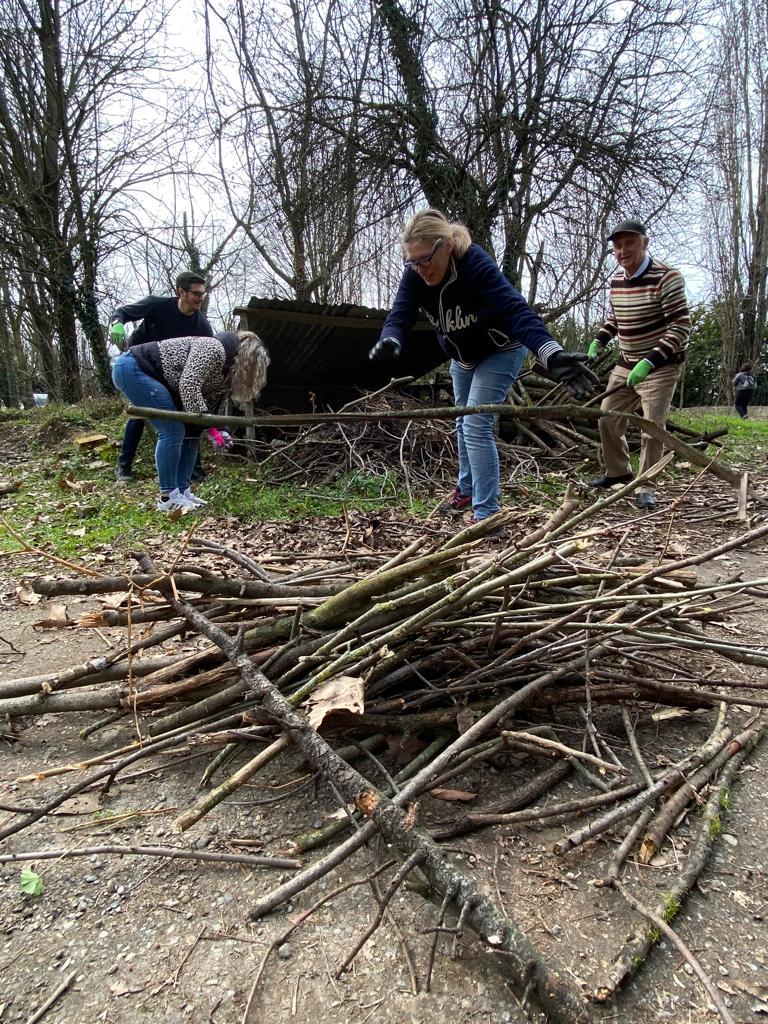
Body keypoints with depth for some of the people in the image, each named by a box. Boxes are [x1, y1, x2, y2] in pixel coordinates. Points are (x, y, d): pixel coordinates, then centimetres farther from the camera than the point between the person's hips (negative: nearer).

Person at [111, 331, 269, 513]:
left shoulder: (227, 371, 9)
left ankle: (182, 491, 10)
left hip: (152, 376, 10)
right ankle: (167, 498, -9)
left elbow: (209, 401, 5)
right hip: (131, 368, -10)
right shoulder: (213, 349, -21)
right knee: (173, 430, -15)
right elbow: (188, 385, -30)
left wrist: (212, 428, -11)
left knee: (190, 431, 6)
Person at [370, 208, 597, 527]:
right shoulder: (415, 274, -19)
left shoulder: (477, 267, -37)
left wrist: (552, 355, -64)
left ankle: (486, 514, -10)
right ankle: (467, 488, 41)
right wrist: (389, 342, -53)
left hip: (500, 352, -7)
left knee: (476, 425, -18)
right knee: (464, 422, 20)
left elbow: (517, 311, -48)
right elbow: (400, 316, -27)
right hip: (462, 355, 7)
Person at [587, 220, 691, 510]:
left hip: (661, 365, -7)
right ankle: (617, 471, 30)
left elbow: (681, 327, -23)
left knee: (652, 426, -10)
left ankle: (645, 487, 4)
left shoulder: (666, 277, -20)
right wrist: (599, 341, 3)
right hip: (626, 363, 7)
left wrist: (649, 362, -33)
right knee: (607, 416, 10)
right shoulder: (616, 280, 1)